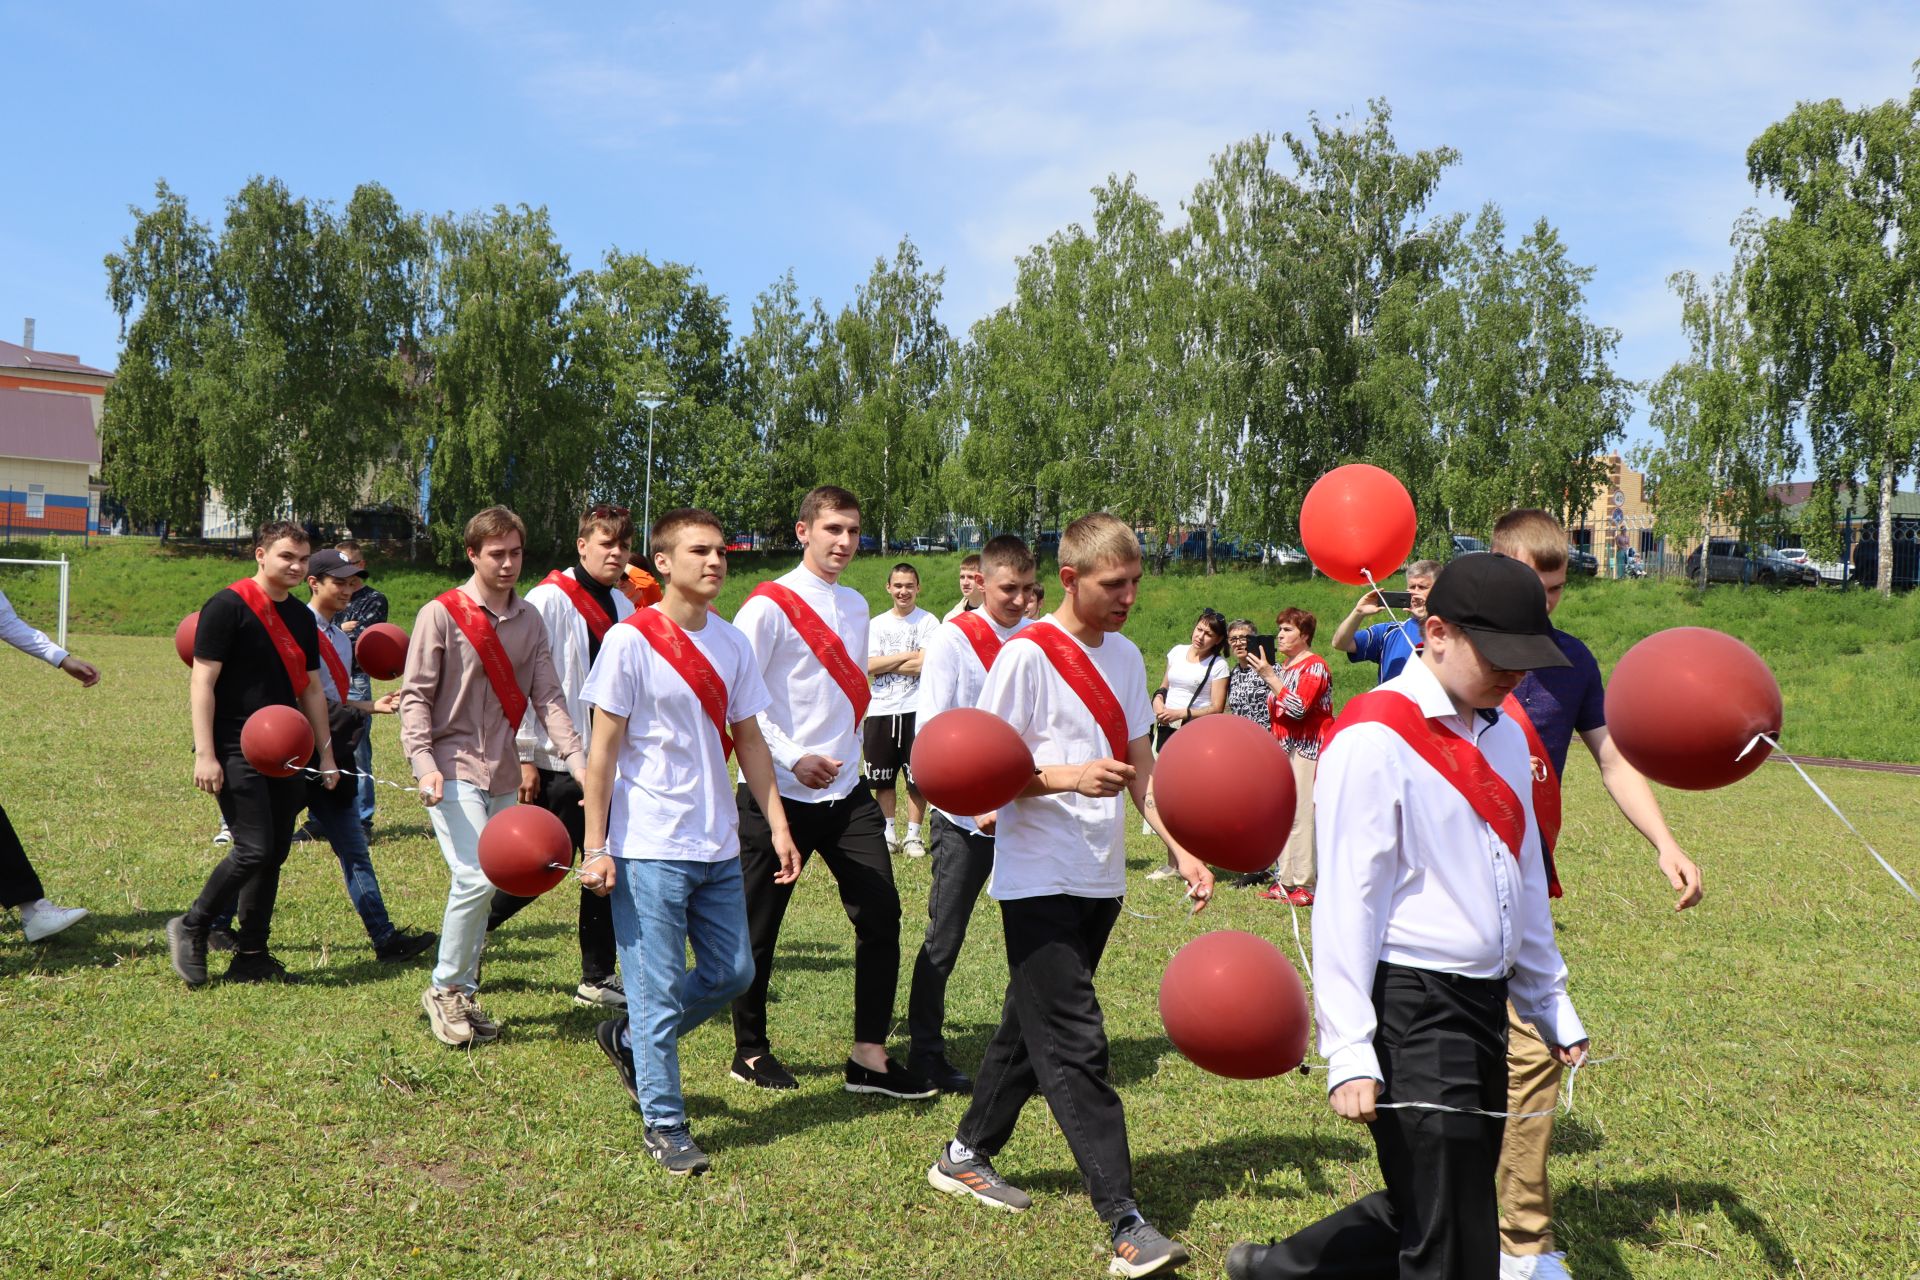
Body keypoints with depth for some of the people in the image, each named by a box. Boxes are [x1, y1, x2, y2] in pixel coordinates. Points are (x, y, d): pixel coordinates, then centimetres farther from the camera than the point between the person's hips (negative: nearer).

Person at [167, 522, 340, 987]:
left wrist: (325, 753, 15)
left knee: (274, 853, 7)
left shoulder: (301, 617, 14)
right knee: (254, 850, -13)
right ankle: (191, 928, 8)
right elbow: (203, 683, -11)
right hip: (236, 751, -7)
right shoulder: (228, 606, -8)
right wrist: (204, 754, -17)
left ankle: (251, 957, 16)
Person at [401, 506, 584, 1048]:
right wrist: (423, 761, -20)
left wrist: (578, 760, -6)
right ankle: (444, 988, 2)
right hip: (454, 768, -5)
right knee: (475, 877, -16)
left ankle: (464, 993, 20)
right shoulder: (440, 614, -5)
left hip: (503, 773, 5)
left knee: (480, 886, 8)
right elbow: (415, 695, -7)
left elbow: (548, 698, 6)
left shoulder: (530, 620, 9)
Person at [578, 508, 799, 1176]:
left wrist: (778, 825, 5)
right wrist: (596, 848, -11)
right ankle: (663, 1124, 17)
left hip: (718, 847, 6)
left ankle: (629, 1037, 35)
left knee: (732, 973, 13)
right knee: (660, 988, 0)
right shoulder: (630, 640, -10)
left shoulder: (733, 643, 7)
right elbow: (603, 749, -9)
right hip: (649, 849, -6)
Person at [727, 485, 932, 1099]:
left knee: (881, 914, -1)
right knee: (759, 927, 6)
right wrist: (793, 759, -19)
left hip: (845, 792, 6)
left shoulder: (856, 606, 13)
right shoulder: (769, 605, -9)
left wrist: (848, 755, 15)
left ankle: (869, 1057, 7)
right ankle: (750, 1051, 24)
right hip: (779, 794, -6)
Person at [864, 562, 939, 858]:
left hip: (916, 709, -3)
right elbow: (868, 666, -3)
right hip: (880, 710, 3)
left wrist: (884, 664, -6)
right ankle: (888, 833, 18)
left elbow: (924, 665, -13)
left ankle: (913, 836, 11)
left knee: (917, 777, 0)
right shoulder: (877, 624, 10)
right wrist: (906, 656, -9)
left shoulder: (928, 622, 0)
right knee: (882, 778, 7)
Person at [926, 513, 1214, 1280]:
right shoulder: (1028, 656, -13)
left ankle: (966, 1157, 33)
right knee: (1075, 1047, -7)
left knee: (1033, 1029, 17)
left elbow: (1140, 763, 11)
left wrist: (1181, 848, 0)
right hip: (1040, 880, -8)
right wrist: (1070, 776, -25)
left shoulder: (1125, 657, 9)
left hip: (1100, 880, 8)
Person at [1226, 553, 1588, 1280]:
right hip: (1410, 1009, -8)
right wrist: (1349, 1051, -19)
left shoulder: (1504, 737, 11)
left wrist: (1552, 1005, 21)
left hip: (1484, 1003, 8)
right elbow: (1345, 899, -17)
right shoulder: (1374, 736, -15)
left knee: (1424, 1213, 16)